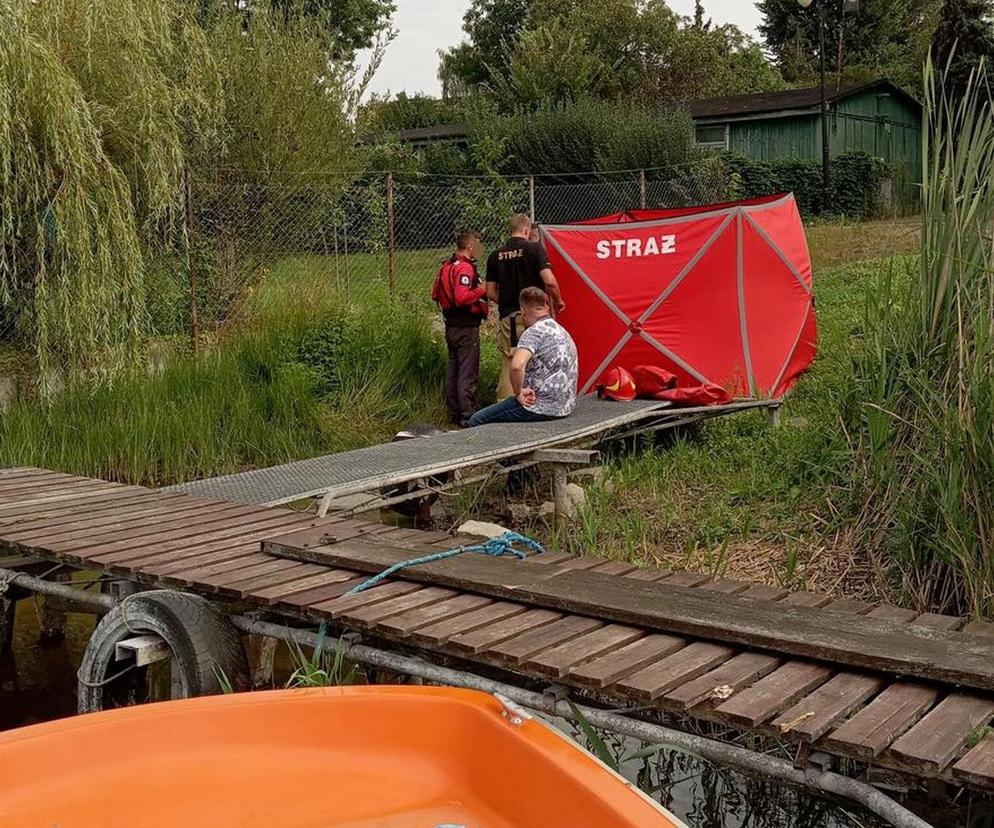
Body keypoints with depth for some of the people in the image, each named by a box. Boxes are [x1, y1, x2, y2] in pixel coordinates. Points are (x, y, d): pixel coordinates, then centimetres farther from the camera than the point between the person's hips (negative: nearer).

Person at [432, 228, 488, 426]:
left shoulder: (446, 267, 12)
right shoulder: (465, 268, -18)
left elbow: (435, 294, 18)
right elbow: (462, 297, -28)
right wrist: (481, 290, -17)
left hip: (451, 326, 10)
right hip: (466, 327, -10)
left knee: (452, 370, 14)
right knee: (468, 373, -5)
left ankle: (454, 413, 21)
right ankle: (467, 415, -3)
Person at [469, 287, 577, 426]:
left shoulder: (534, 332, -15)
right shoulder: (563, 331, 15)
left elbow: (517, 366, -32)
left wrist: (519, 392, -16)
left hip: (540, 407, -10)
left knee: (476, 421, -4)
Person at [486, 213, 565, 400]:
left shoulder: (496, 256, 8)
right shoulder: (534, 248, -4)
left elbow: (491, 293, 9)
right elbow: (549, 281, -13)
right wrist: (558, 300, 4)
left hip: (507, 317, 4)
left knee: (509, 363, 6)